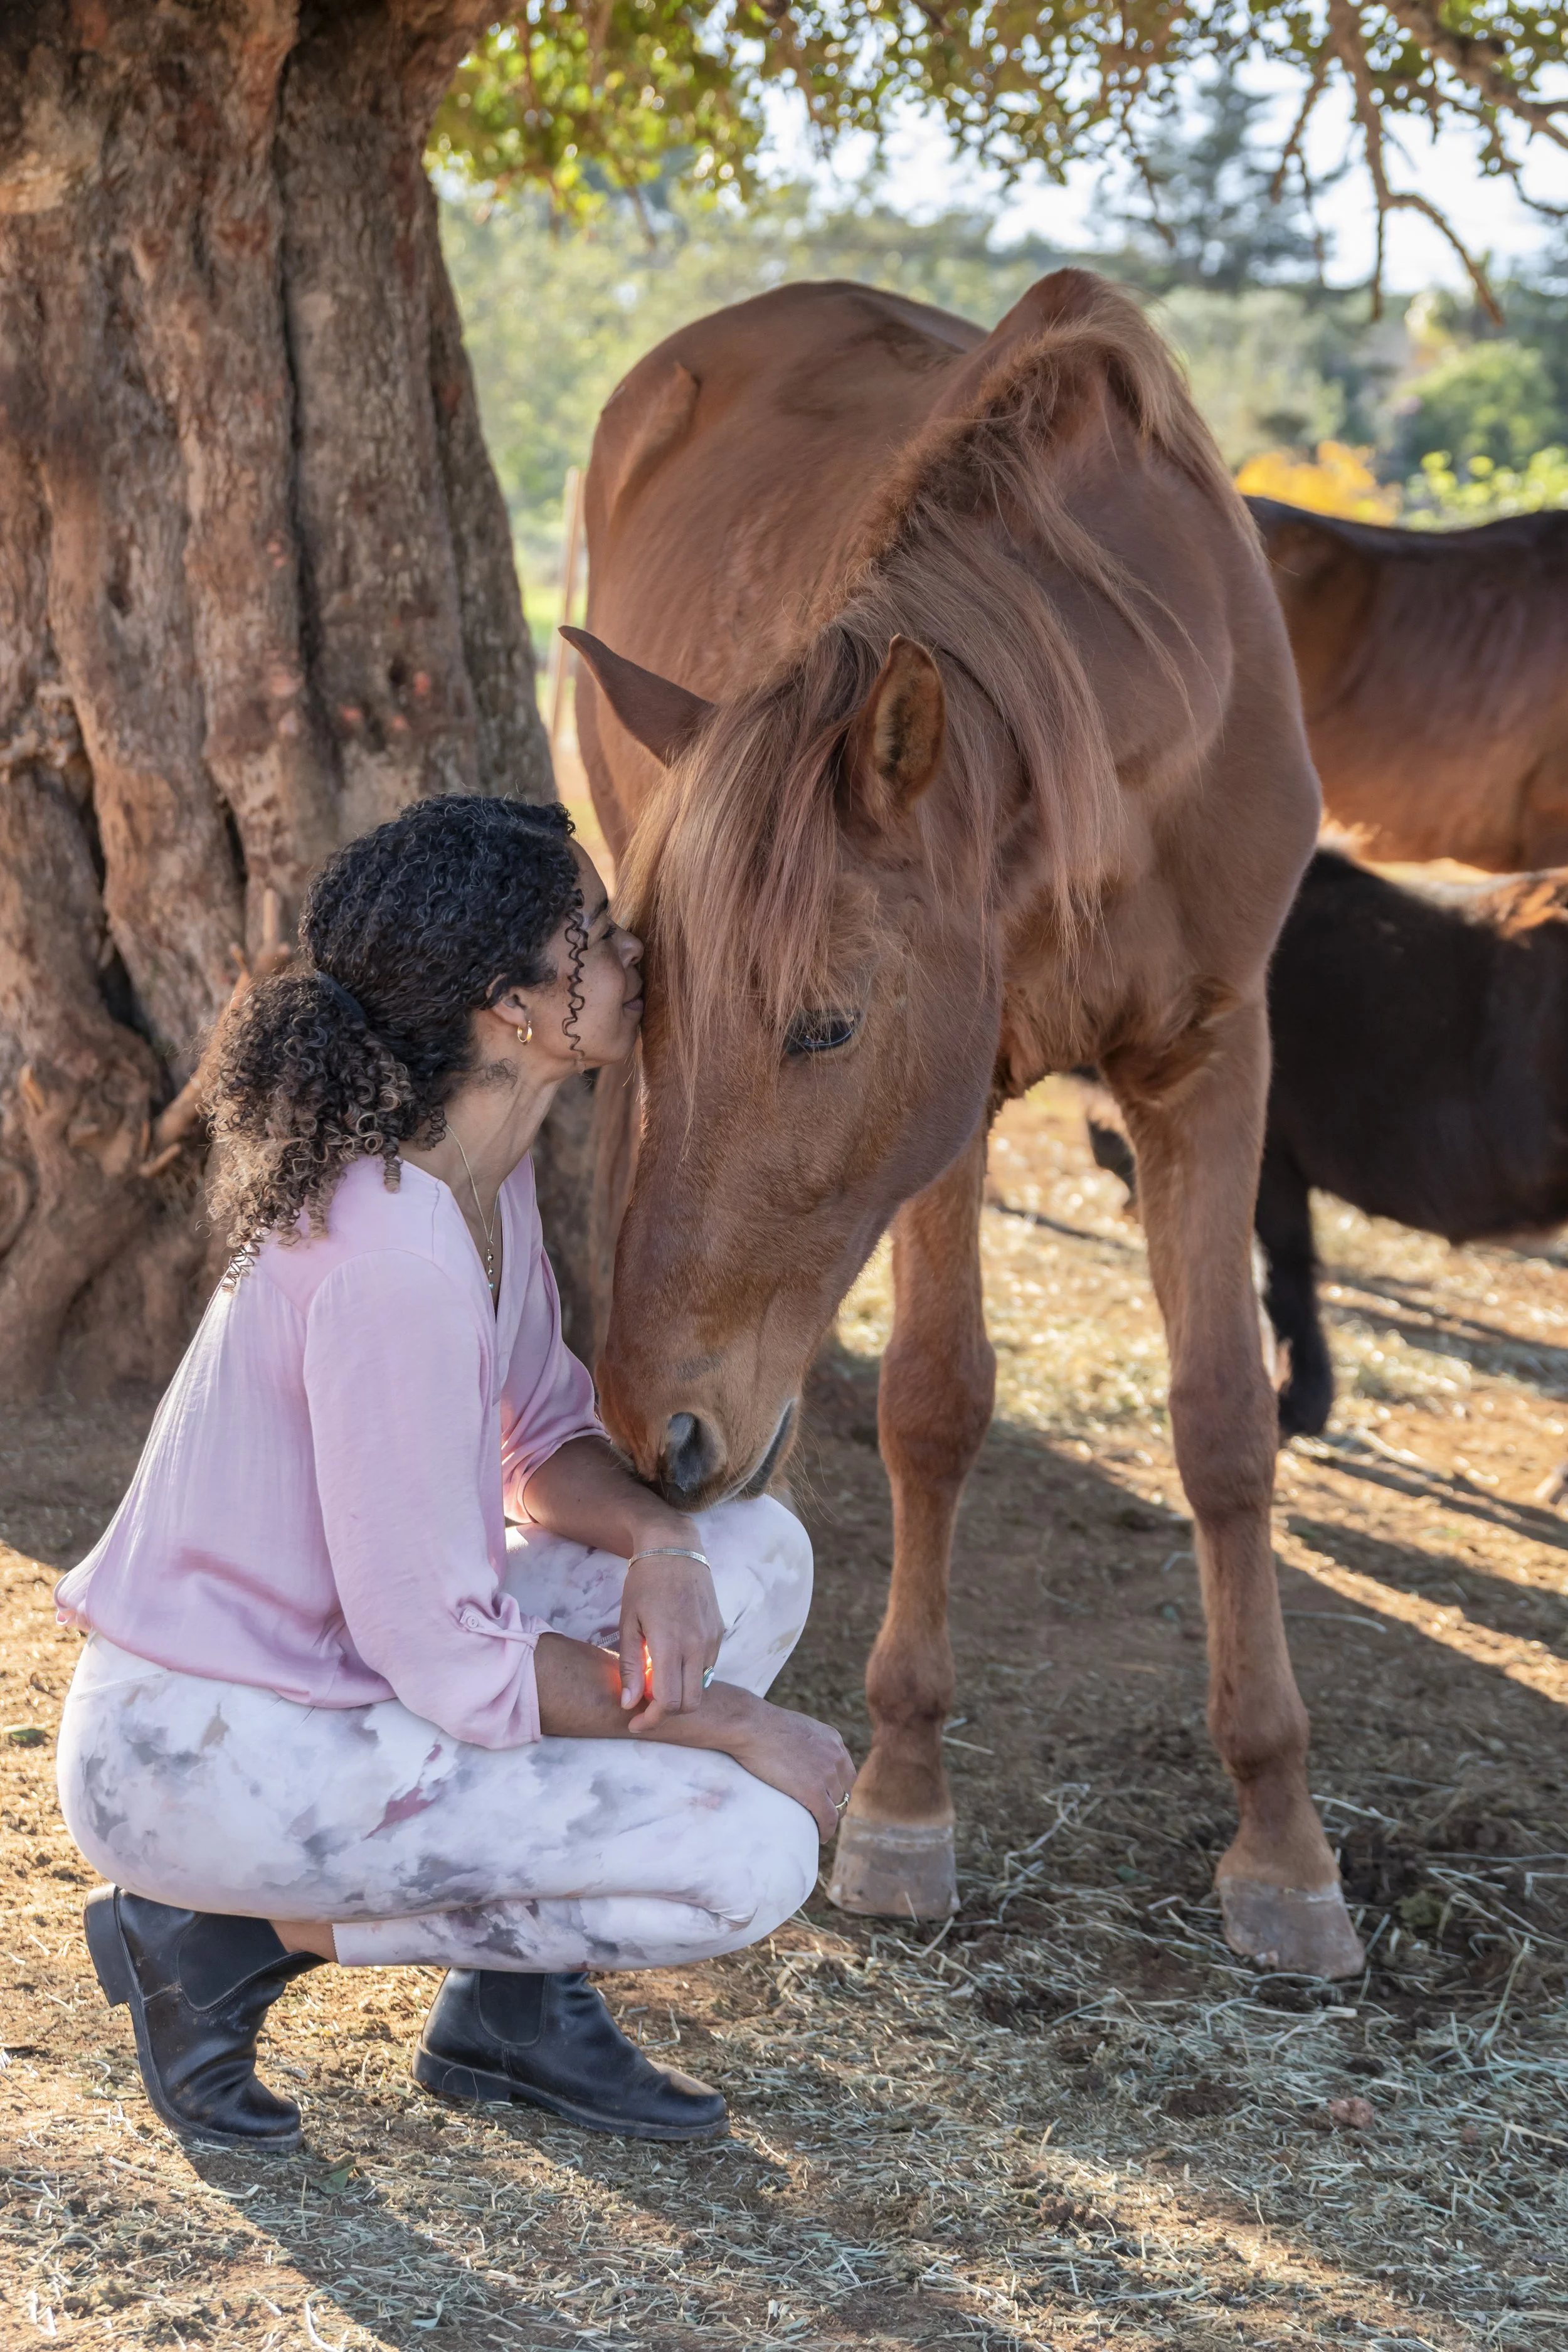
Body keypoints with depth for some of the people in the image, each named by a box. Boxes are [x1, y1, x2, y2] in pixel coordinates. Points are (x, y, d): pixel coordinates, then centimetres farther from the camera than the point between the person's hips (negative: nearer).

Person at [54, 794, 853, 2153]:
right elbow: (450, 1661, -24)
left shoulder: (483, 1171, 0)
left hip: (332, 1671, 9)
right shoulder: (394, 1260, -29)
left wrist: (658, 1546, -11)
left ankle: (513, 2000, 10)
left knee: (756, 1549, 4)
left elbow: (544, 1440, 12)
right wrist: (726, 1720, -12)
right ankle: (236, 1935, -3)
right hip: (211, 1762, -9)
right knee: (754, 1855, -13)